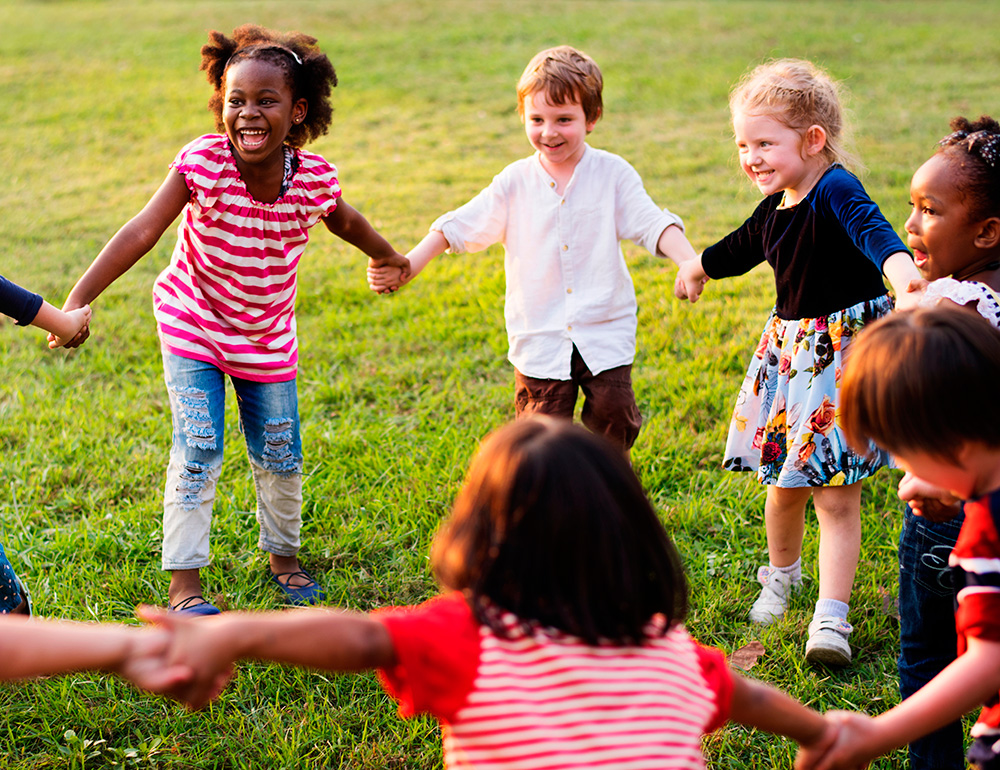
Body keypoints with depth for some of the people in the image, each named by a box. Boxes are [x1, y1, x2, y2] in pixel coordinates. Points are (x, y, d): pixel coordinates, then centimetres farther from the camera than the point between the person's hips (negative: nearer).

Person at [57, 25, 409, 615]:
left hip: (267, 336, 3)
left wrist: (388, 257, 25)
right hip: (193, 326, -3)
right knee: (197, 451, -9)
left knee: (280, 454, 11)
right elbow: (142, 232, -30)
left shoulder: (314, 177, -17)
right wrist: (78, 301, -39)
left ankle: (283, 555, 35)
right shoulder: (203, 162, -25)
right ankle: (185, 582, 2)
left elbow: (345, 221, 6)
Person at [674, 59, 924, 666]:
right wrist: (698, 268, 49)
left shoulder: (836, 190, -19)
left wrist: (901, 270, -63)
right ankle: (781, 575, 39)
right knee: (784, 484, 15)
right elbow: (738, 250, 29)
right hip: (790, 350, 7)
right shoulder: (774, 211, 6)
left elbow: (871, 228, -41)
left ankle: (832, 618, -5)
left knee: (836, 494, -7)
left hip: (846, 351, -7)